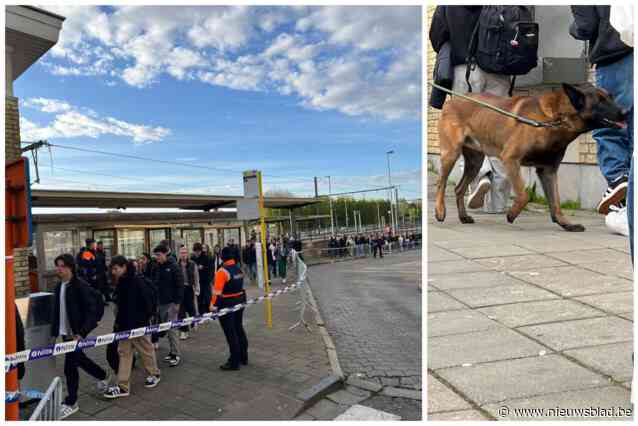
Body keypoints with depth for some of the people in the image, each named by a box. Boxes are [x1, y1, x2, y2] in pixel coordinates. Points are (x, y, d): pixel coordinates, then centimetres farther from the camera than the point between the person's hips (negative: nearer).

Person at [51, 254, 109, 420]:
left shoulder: (81, 285, -17)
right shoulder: (59, 286, 6)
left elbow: (92, 310, -20)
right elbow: (57, 311, 14)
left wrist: (82, 332, -26)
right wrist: (54, 332, 11)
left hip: (76, 333, -8)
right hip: (65, 333, 8)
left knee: (70, 367, -2)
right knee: (79, 359, 22)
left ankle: (70, 403, 15)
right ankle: (103, 376, 44)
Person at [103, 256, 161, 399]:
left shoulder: (137, 281, -20)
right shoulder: (121, 282, 5)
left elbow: (146, 303, -20)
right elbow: (120, 305, 14)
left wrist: (145, 320, -18)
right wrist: (118, 322, 12)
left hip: (138, 324, -8)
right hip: (125, 324, 8)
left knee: (145, 349, 11)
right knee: (123, 352, 8)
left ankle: (154, 374, 32)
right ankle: (123, 387, 14)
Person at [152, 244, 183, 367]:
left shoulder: (174, 267, -10)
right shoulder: (158, 267, 9)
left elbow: (180, 285, -13)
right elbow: (154, 283, 16)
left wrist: (177, 302, -16)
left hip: (171, 303, -6)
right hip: (161, 302, 7)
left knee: (171, 329, -6)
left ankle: (176, 355, 2)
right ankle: (172, 352, 21)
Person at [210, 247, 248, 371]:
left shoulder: (222, 271, -18)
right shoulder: (239, 269, 5)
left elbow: (217, 291, -23)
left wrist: (213, 305, -21)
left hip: (227, 305, -8)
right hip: (239, 301, 8)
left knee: (230, 333, 0)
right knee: (239, 329, 18)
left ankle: (234, 362, 7)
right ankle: (243, 357, 29)